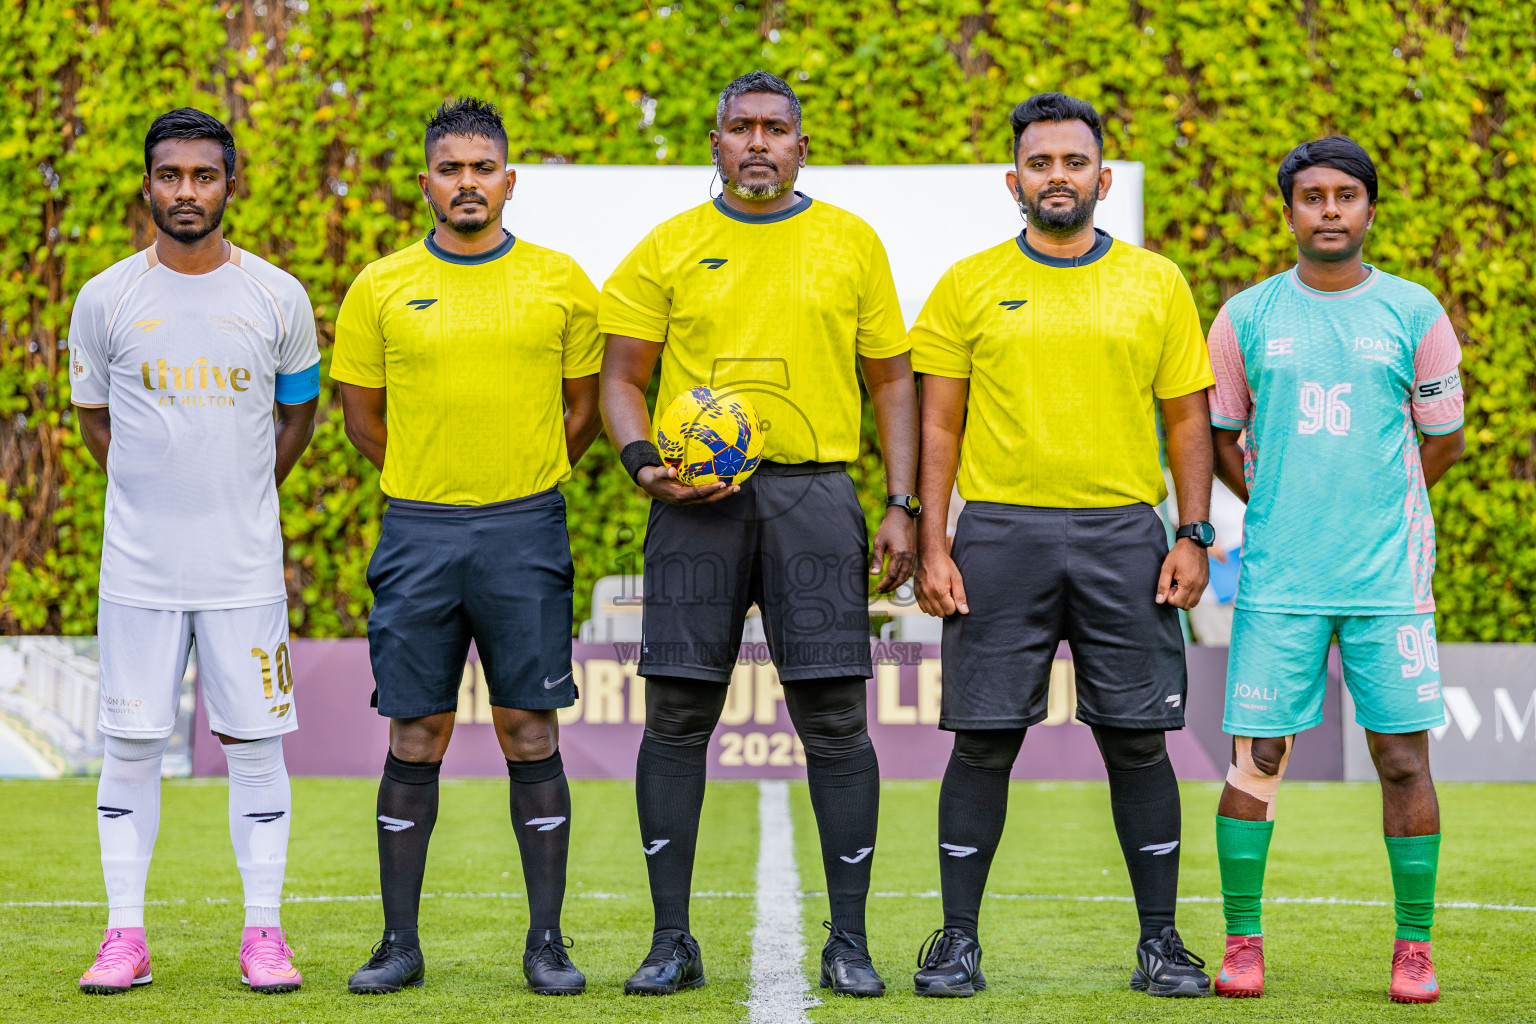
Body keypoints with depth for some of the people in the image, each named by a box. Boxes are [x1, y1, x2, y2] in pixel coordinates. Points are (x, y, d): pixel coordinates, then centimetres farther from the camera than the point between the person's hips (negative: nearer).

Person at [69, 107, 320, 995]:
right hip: (138, 563, 0)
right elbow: (96, 421, 14)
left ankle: (265, 936, 8)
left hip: (246, 563, 0)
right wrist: (162, 499, 10)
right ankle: (126, 936, 9)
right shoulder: (106, 299, 1)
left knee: (255, 743, 2)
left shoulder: (278, 298, 1)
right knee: (132, 744, 2)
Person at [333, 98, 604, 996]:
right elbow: (363, 418, 13)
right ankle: (400, 944, 10)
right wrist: (433, 487, 13)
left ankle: (548, 943, 7)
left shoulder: (560, 282, 4)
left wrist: (521, 486, 10)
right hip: (418, 534, 1)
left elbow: (585, 410, 12)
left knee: (531, 732, 1)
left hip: (526, 534, 0)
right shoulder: (381, 288, 4)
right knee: (417, 737, 3)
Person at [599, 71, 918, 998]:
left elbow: (892, 381, 12)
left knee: (836, 719, -3)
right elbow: (623, 377, 10)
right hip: (698, 502, 0)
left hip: (814, 491, 0)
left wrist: (902, 507, 3)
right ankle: (673, 940, 8)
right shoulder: (668, 250, 9)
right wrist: (644, 461, -9)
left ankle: (850, 940, 6)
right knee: (678, 716, -1)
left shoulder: (851, 244, 10)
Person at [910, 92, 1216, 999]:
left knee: (1138, 740, 1)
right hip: (999, 533, 0)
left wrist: (1195, 534, 0)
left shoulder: (1156, 284, 8)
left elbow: (1188, 419, 10)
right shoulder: (969, 287, 6)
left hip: (1123, 534, 1)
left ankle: (1161, 940, 11)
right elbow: (940, 425, 6)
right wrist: (932, 546, -2)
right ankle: (958, 939, 9)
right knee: (984, 740, 0)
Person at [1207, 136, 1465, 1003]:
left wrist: (1376, 504, 9)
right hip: (1277, 575, 0)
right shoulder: (1248, 316, 6)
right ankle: (1243, 941, 9)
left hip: (1390, 574, 0)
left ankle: (1414, 947, 9)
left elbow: (1442, 440, 12)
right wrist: (1276, 502, 7)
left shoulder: (1414, 313, 4)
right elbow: (1218, 432, 16)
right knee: (1257, 756, -1)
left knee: (1403, 757, 0)